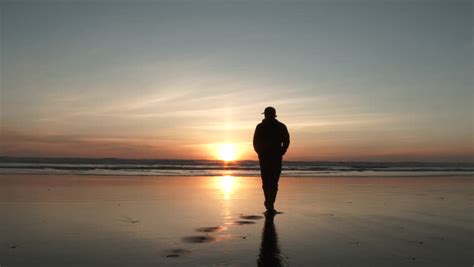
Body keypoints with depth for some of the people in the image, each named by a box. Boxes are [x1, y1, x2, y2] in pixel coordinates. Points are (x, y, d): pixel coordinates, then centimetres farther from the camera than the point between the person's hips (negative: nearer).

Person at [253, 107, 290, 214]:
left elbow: (255, 143, -1)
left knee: (266, 181, 13)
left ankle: (269, 202, 20)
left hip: (263, 157, 1)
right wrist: (280, 153, 6)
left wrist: (260, 153, 11)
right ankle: (270, 204, -10)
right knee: (274, 182, 2)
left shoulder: (260, 127, 3)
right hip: (276, 158, -1)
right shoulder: (281, 126, 3)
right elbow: (286, 141, -3)